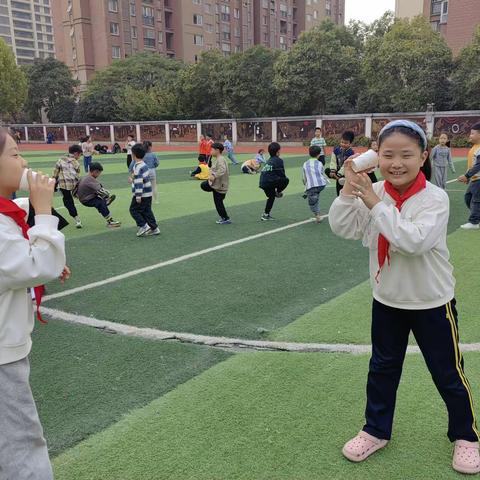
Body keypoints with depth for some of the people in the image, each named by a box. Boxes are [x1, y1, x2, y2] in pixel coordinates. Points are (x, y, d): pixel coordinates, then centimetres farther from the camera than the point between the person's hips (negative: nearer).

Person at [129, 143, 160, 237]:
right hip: (148, 193, 9)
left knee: (134, 210, 2)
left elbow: (139, 182, -23)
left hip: (142, 195, -9)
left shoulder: (138, 167, -18)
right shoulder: (144, 165, 11)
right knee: (147, 211, 14)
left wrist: (138, 196, -22)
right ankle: (154, 228, 15)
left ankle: (144, 226, -2)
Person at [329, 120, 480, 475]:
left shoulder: (435, 198, -20)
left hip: (432, 302, -4)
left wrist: (375, 204, -32)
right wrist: (349, 190, -25)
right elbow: (342, 229, -13)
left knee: (448, 373, 13)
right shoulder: (373, 192, -7)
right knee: (382, 368, 18)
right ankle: (377, 431, 37)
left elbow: (414, 240, -35)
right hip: (387, 300, 4)